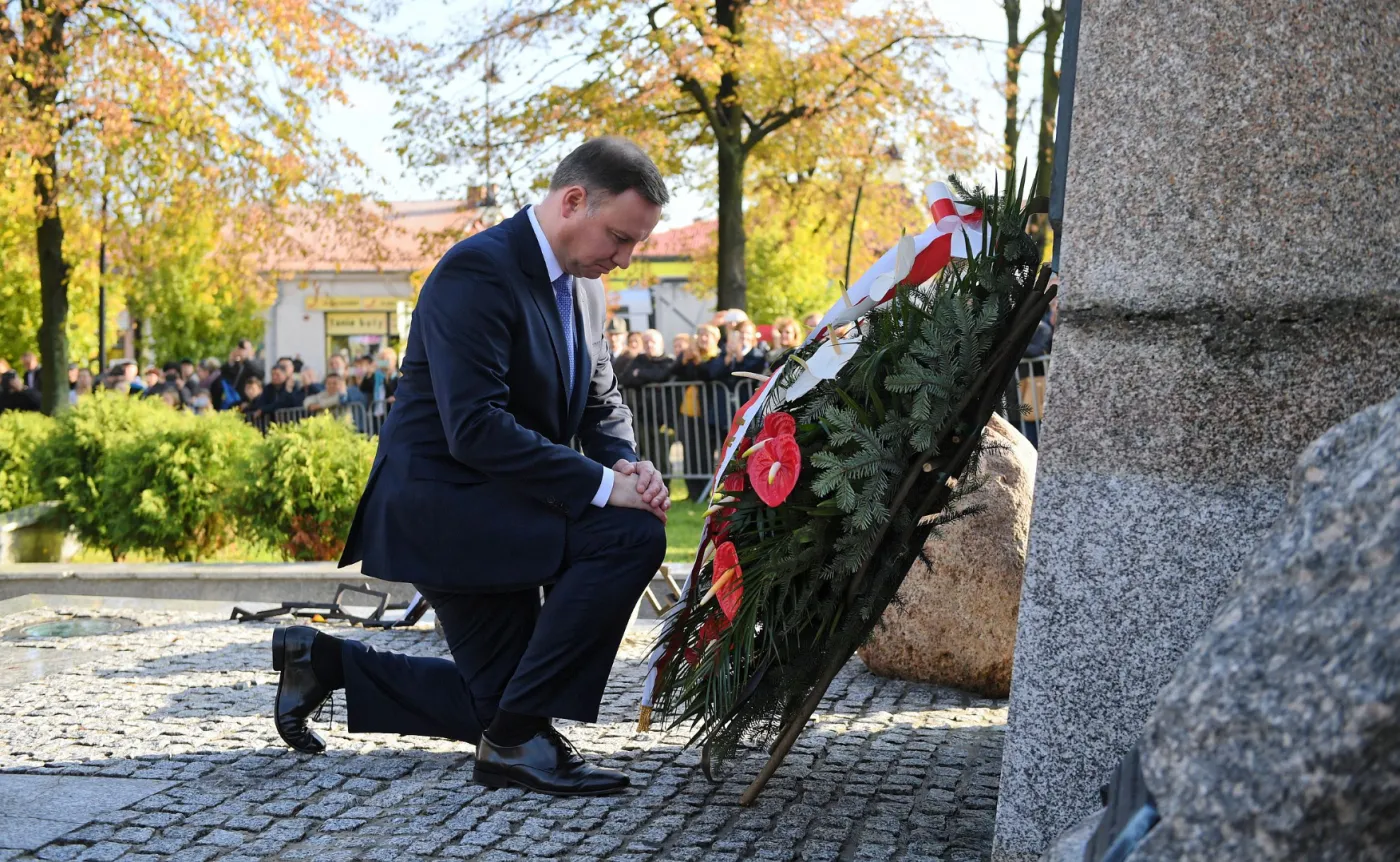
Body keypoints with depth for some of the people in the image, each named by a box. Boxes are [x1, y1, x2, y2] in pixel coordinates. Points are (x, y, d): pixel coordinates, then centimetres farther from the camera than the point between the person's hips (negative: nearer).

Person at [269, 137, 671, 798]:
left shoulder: (582, 286, 9)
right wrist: (602, 484, -29)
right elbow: (475, 429, -28)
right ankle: (518, 739, -15)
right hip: (441, 503, -10)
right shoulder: (477, 271, -21)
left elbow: (602, 404, 13)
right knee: (631, 536, -25)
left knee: (498, 703, 13)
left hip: (493, 508, 10)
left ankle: (324, 660, 25)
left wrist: (627, 465, -9)